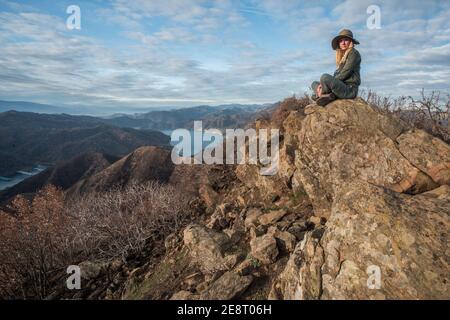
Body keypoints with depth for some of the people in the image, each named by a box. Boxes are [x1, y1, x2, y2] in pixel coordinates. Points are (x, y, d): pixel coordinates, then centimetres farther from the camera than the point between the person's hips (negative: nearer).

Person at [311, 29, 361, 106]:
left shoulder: (353, 53, -2)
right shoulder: (342, 56, 23)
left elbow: (345, 73, -12)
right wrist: (323, 84, -2)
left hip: (350, 89, -9)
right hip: (341, 87, 9)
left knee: (325, 77, -31)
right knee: (314, 84, 14)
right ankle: (329, 96, -14)